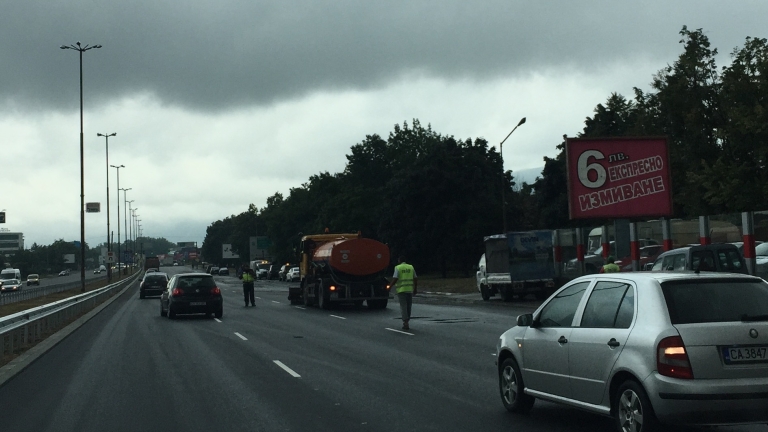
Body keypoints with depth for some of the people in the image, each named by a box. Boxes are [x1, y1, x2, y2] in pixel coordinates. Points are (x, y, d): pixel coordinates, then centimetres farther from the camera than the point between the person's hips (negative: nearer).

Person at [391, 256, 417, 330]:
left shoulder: (398, 268, -3)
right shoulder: (411, 267, 9)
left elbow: (395, 279, -13)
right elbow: (415, 279, 8)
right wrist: (415, 289, 15)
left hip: (401, 290, -4)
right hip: (410, 290, 4)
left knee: (403, 306, -4)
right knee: (408, 306, 13)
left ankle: (406, 323, -12)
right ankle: (406, 321, 22)